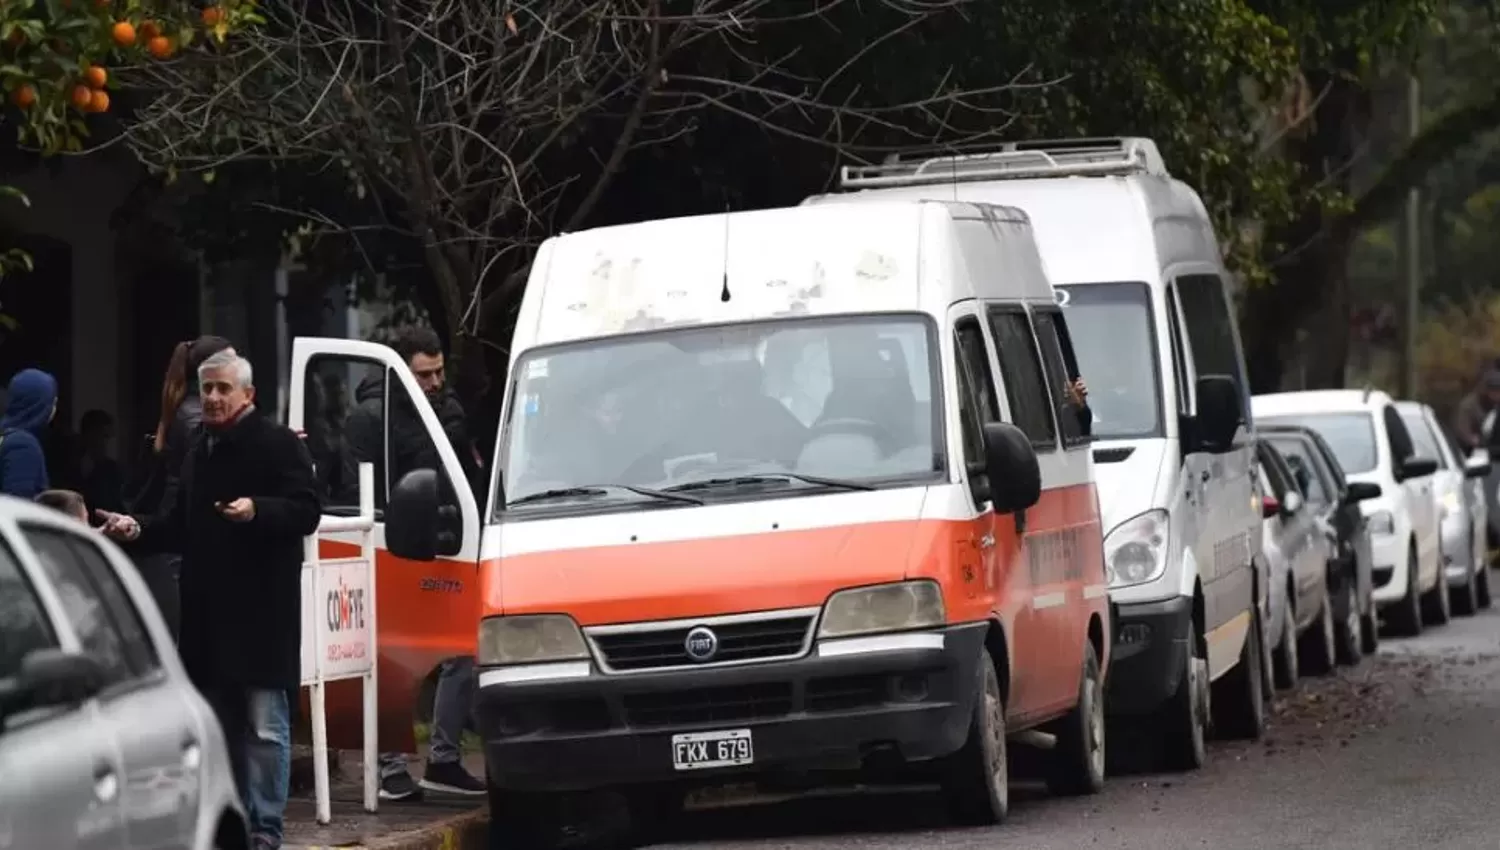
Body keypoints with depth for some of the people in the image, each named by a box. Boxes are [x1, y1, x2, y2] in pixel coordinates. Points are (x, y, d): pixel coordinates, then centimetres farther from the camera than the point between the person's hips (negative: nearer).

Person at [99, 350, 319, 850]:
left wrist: (257, 510, -29)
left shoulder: (277, 444, -5)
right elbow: (182, 522, 25)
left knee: (264, 724, -7)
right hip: (208, 608, 8)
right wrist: (140, 528, 8)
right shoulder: (200, 453, 20)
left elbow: (305, 510, -13)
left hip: (263, 610, -8)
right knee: (220, 723, 13)